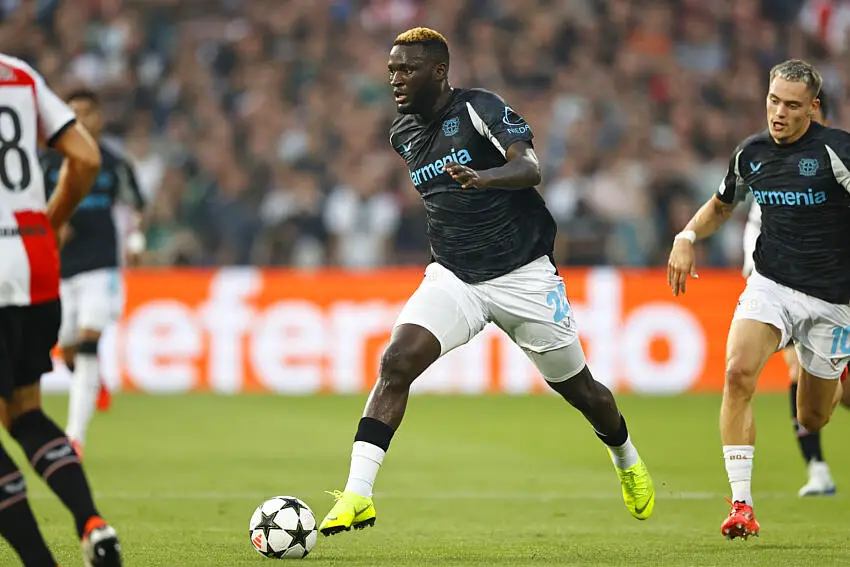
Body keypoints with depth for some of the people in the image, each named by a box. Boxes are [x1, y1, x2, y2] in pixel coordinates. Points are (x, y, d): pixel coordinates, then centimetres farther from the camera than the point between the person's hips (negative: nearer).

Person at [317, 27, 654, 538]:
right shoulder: (403, 135, 8)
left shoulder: (479, 108, -12)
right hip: (453, 279, 4)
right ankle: (357, 495, -25)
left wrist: (483, 177, -45)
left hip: (523, 275, -4)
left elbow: (530, 168, -27)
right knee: (395, 364, -21)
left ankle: (627, 460, 43)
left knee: (577, 388, 11)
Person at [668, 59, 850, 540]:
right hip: (771, 284, 3)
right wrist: (687, 237, 6)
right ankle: (742, 504, -23)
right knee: (739, 372, -25)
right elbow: (722, 205, 23)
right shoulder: (752, 153, 3)